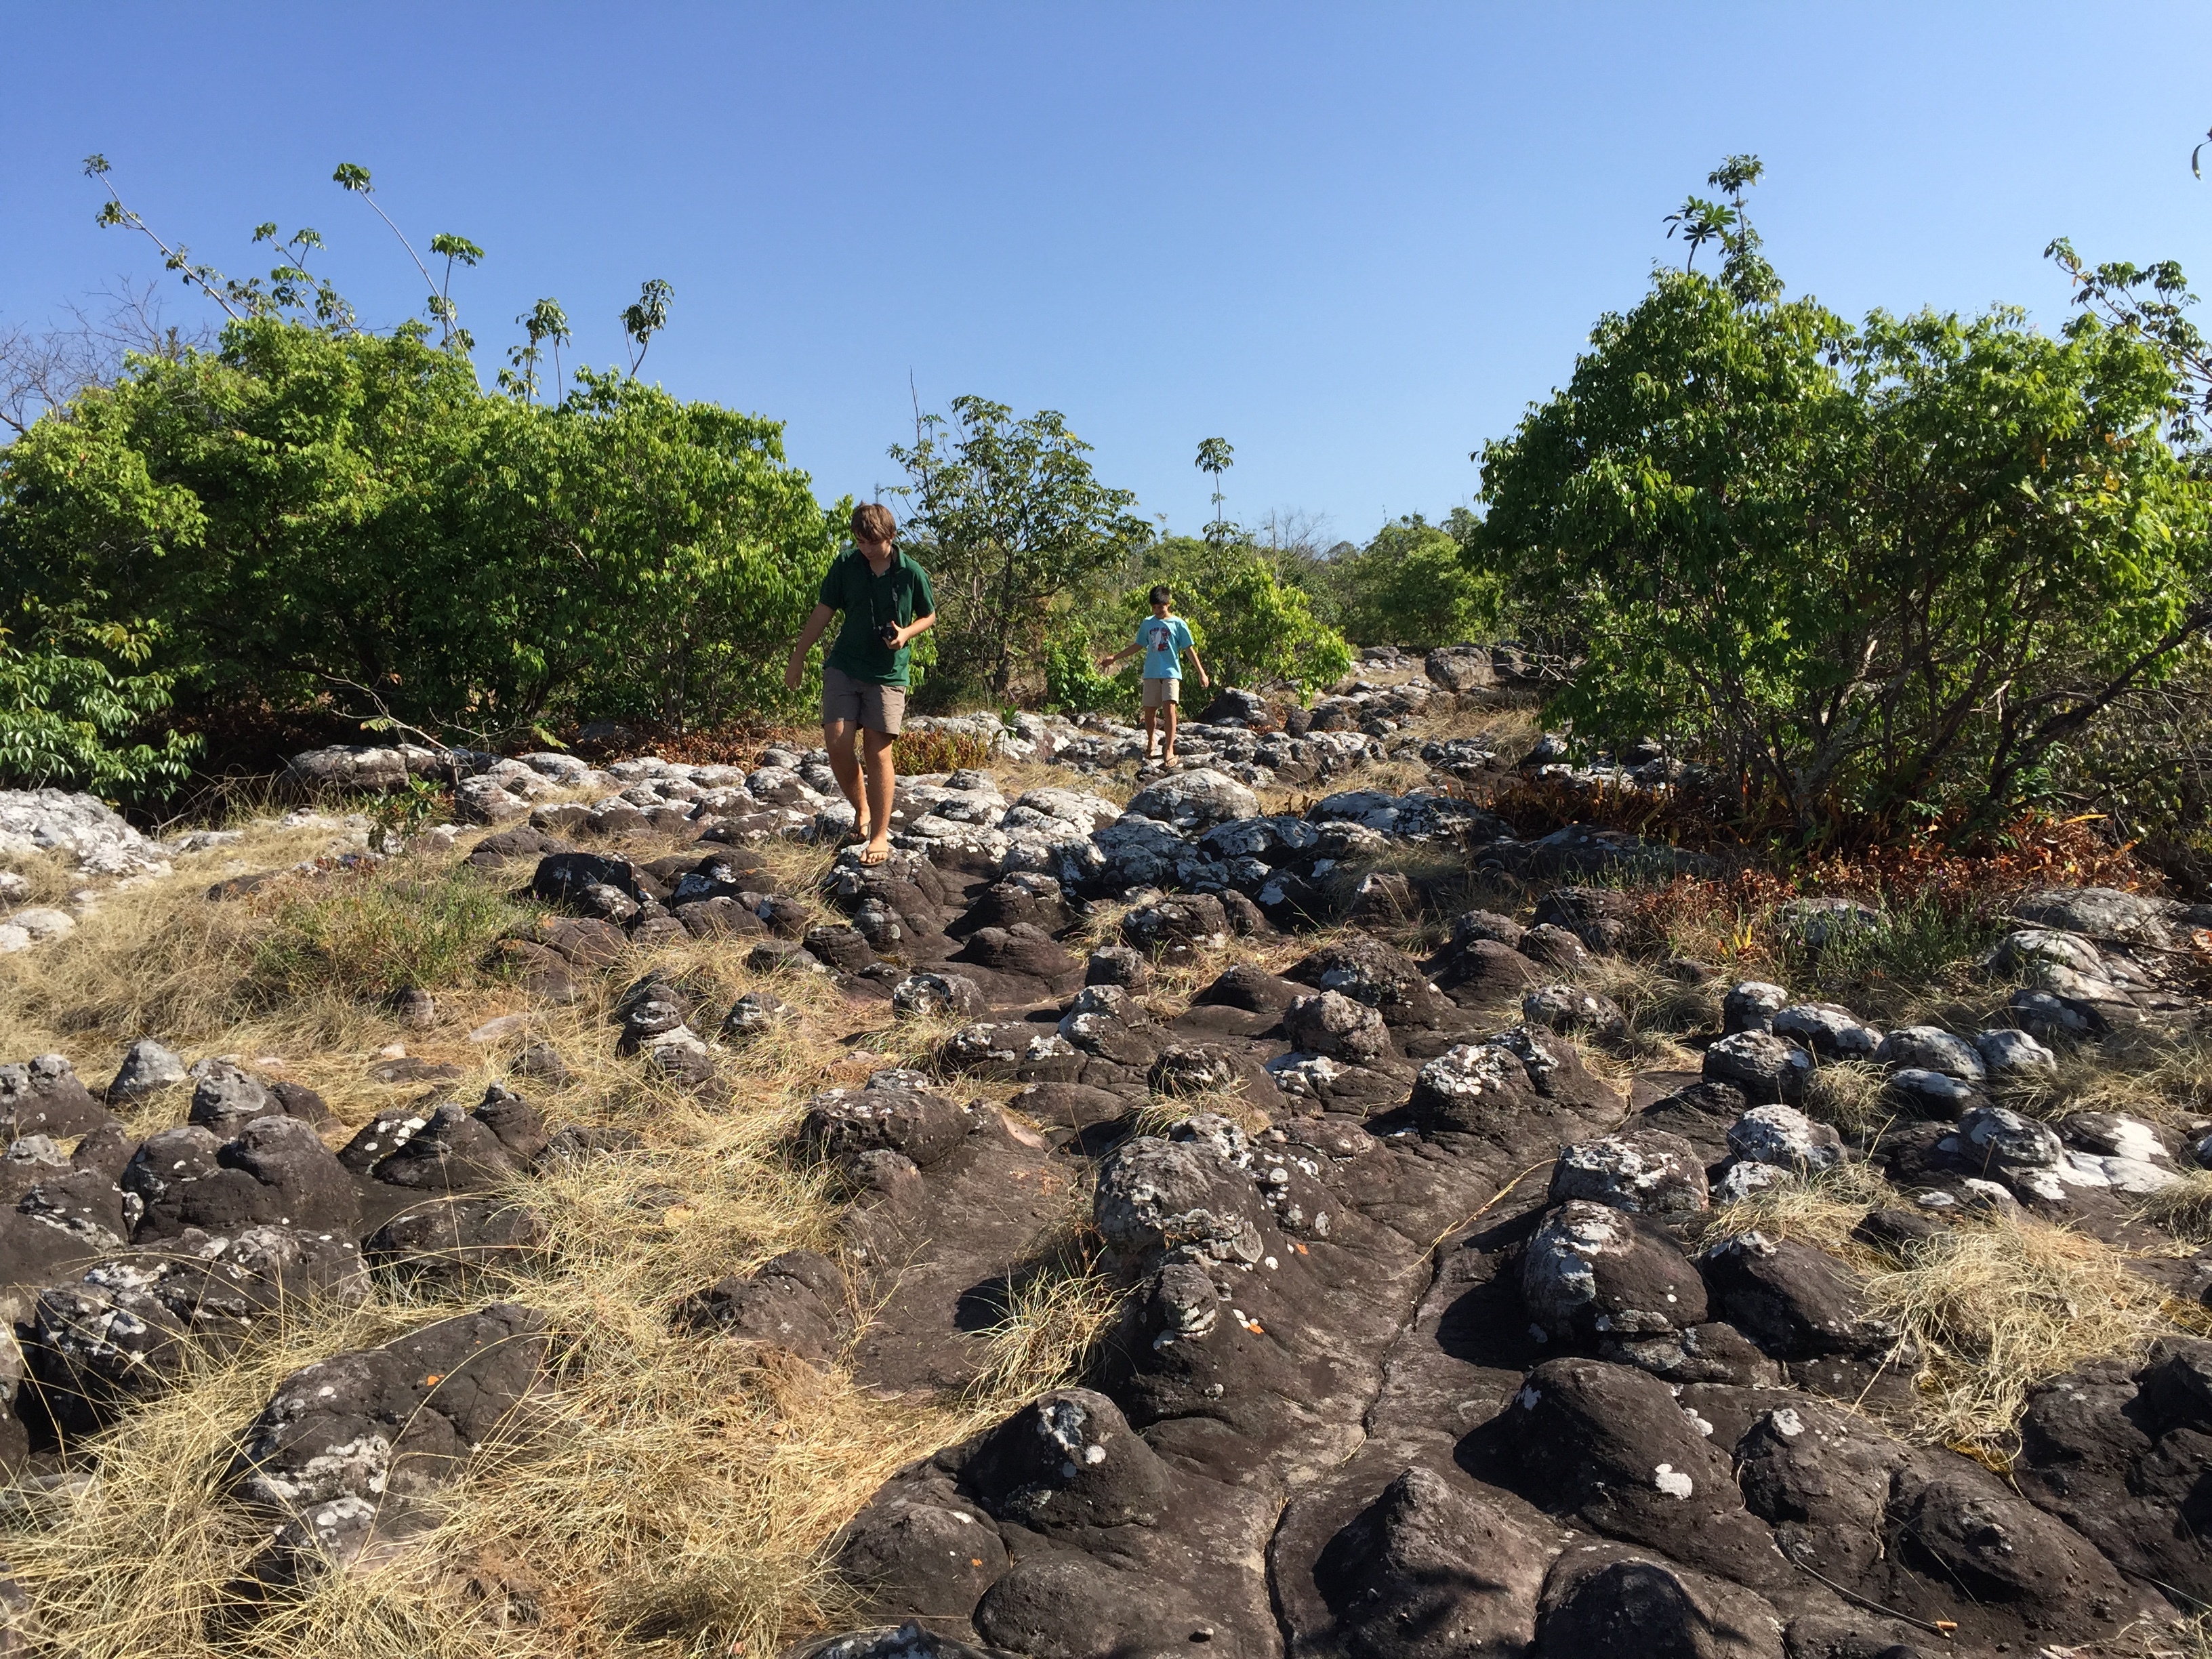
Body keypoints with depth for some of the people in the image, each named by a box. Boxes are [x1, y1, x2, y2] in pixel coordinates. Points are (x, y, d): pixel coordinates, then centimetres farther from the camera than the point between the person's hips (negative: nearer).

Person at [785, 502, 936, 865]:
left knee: (877, 750, -5)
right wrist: (798, 657, 10)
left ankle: (880, 835, 4)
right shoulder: (845, 564, -1)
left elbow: (929, 616, 9)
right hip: (843, 667, 2)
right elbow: (824, 611, 8)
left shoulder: (911, 573, -5)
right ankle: (861, 809, 18)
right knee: (837, 744, -8)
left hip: (888, 673, -2)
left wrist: (906, 633, -11)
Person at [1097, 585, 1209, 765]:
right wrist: (1114, 658, 16)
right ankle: (1150, 744, 28)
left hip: (1171, 672, -4)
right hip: (1151, 674, 4)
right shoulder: (1147, 624, 9)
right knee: (1150, 711, 5)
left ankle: (1169, 750, -16)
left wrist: (1201, 673, -6)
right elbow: (1138, 646, 18)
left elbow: (1189, 650, -1)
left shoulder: (1178, 624, -1)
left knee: (1169, 708, -17)